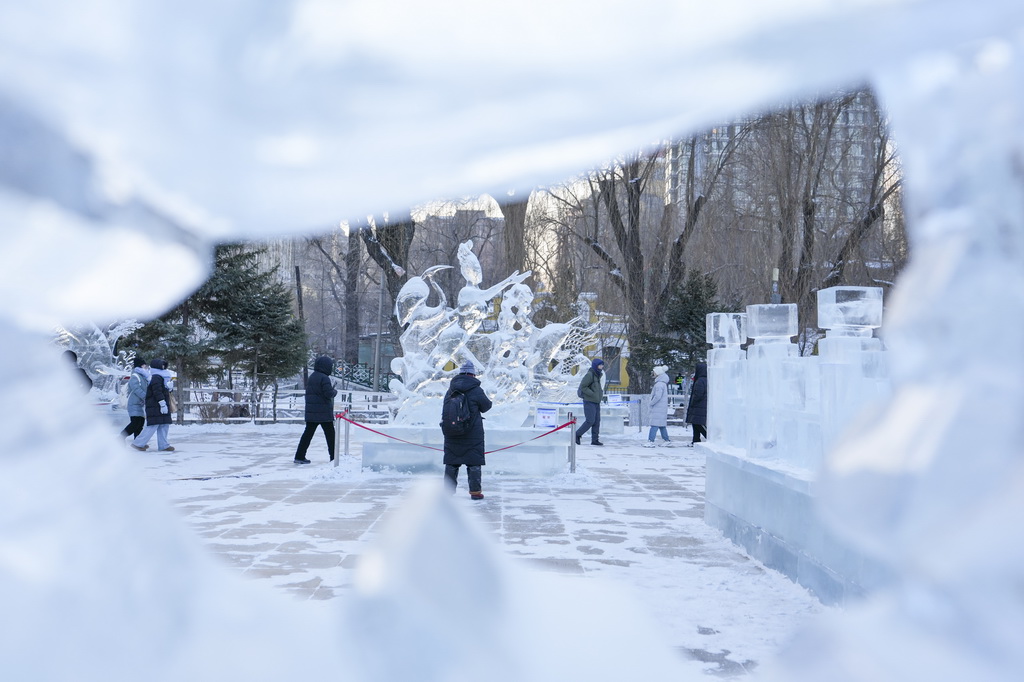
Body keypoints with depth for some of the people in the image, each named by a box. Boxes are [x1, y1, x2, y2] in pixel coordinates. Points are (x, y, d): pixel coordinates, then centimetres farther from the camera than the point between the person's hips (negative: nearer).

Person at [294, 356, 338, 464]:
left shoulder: (311, 377, 13)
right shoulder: (324, 378, -15)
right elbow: (329, 393, -21)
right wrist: (335, 391, 1)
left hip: (311, 412, 8)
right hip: (324, 413, -8)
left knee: (308, 433, 9)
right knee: (330, 434, 3)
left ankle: (299, 456, 7)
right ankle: (334, 457, 7)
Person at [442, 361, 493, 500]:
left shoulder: (450, 390, 2)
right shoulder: (476, 390, -12)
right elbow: (486, 406, 0)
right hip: (472, 433, -4)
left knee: (451, 462, 12)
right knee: (474, 462, 5)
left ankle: (448, 489, 15)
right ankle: (475, 491, 6)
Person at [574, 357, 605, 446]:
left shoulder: (597, 375, 15)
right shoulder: (589, 375, -13)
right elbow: (583, 386, -18)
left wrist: (601, 392, 9)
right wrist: (593, 394, -19)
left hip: (596, 402, 9)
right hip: (589, 402, -9)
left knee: (597, 421, 4)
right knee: (590, 421, -11)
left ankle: (595, 440, 7)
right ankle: (577, 435, 1)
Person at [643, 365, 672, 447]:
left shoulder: (659, 384, -18)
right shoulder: (663, 383, 15)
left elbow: (657, 396, -24)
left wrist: (651, 403, -11)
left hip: (659, 407, -10)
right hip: (662, 407, 10)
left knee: (654, 424, -12)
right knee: (662, 424, 15)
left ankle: (651, 441, -15)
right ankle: (666, 440, 21)